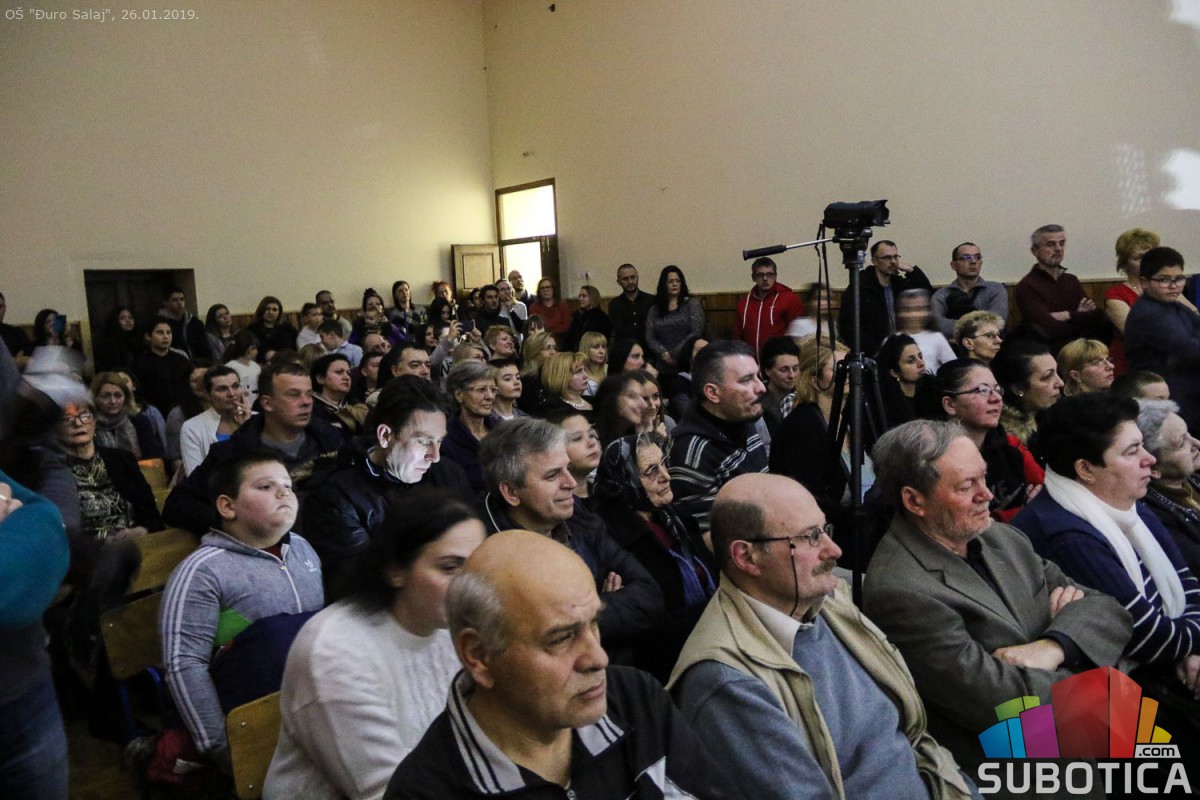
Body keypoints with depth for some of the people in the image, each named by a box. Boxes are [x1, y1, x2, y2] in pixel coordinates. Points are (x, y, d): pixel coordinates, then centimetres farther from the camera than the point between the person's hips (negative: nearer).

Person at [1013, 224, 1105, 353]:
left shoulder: (1072, 281, 16)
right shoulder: (1027, 286, -7)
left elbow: (1098, 319, 6)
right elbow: (1051, 330, -17)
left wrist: (1069, 316, -10)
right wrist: (1081, 317, 0)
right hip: (1052, 352, -6)